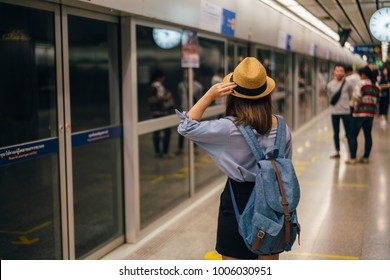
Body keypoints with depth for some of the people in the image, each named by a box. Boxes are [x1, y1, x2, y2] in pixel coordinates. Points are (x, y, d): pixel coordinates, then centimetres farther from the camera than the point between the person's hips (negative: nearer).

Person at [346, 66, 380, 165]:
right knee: (368, 135, 12)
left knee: (353, 136, 1)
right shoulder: (376, 87, 8)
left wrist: (355, 107, -1)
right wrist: (374, 111, 16)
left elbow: (357, 98, -17)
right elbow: (377, 101, 10)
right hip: (371, 114, 6)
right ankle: (366, 157, 15)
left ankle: (353, 158, -1)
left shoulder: (360, 84, -11)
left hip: (360, 113, -6)